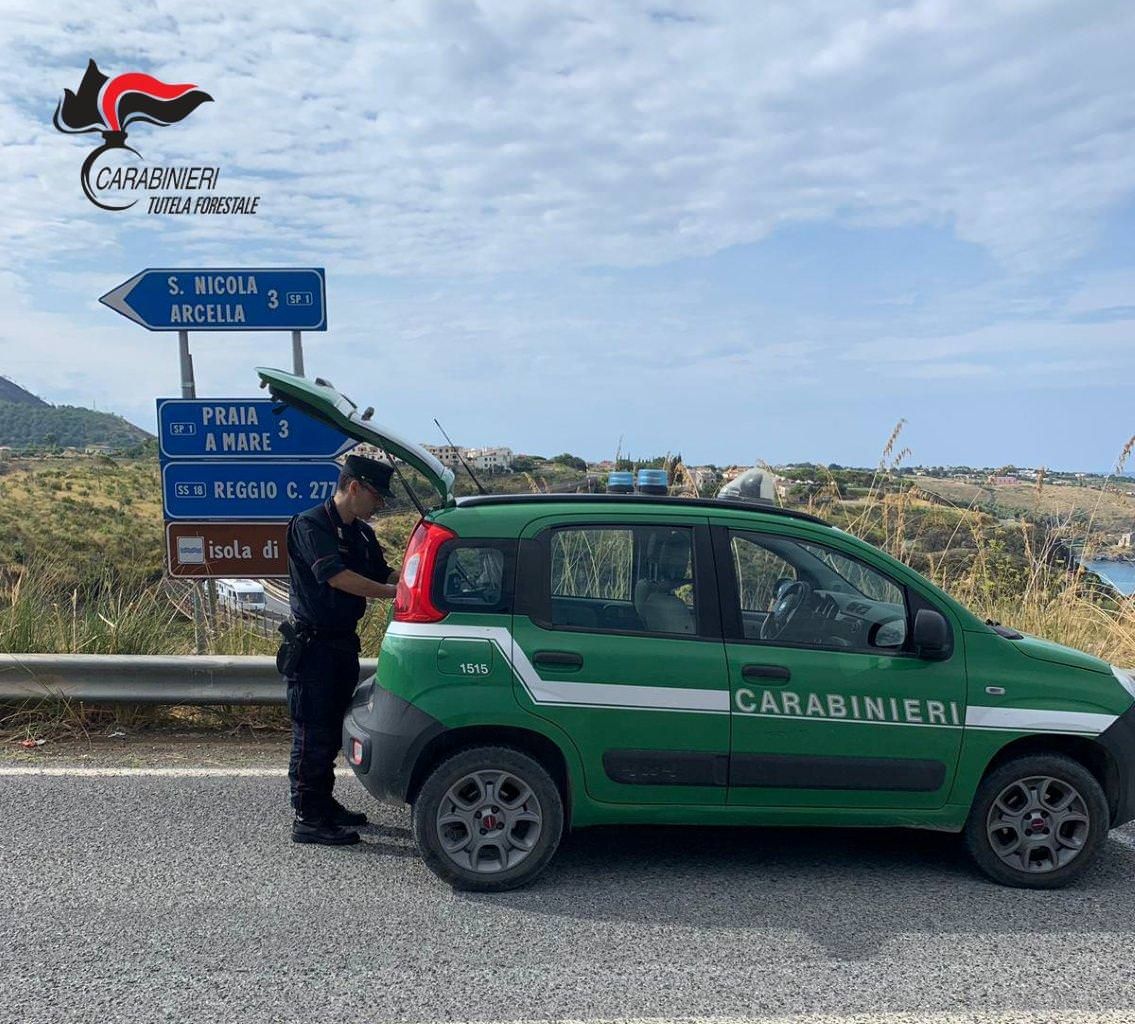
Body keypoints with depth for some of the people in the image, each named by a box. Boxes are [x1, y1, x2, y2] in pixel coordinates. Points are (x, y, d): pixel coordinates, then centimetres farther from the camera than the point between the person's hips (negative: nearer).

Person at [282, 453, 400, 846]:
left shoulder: (361, 533, 11)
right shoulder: (310, 524, -15)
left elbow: (382, 573, 16)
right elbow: (336, 576, -27)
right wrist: (395, 592, -27)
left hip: (343, 643, 9)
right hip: (313, 644, -8)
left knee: (332, 729, 17)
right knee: (312, 733, -1)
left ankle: (324, 803, 30)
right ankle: (308, 819, 8)